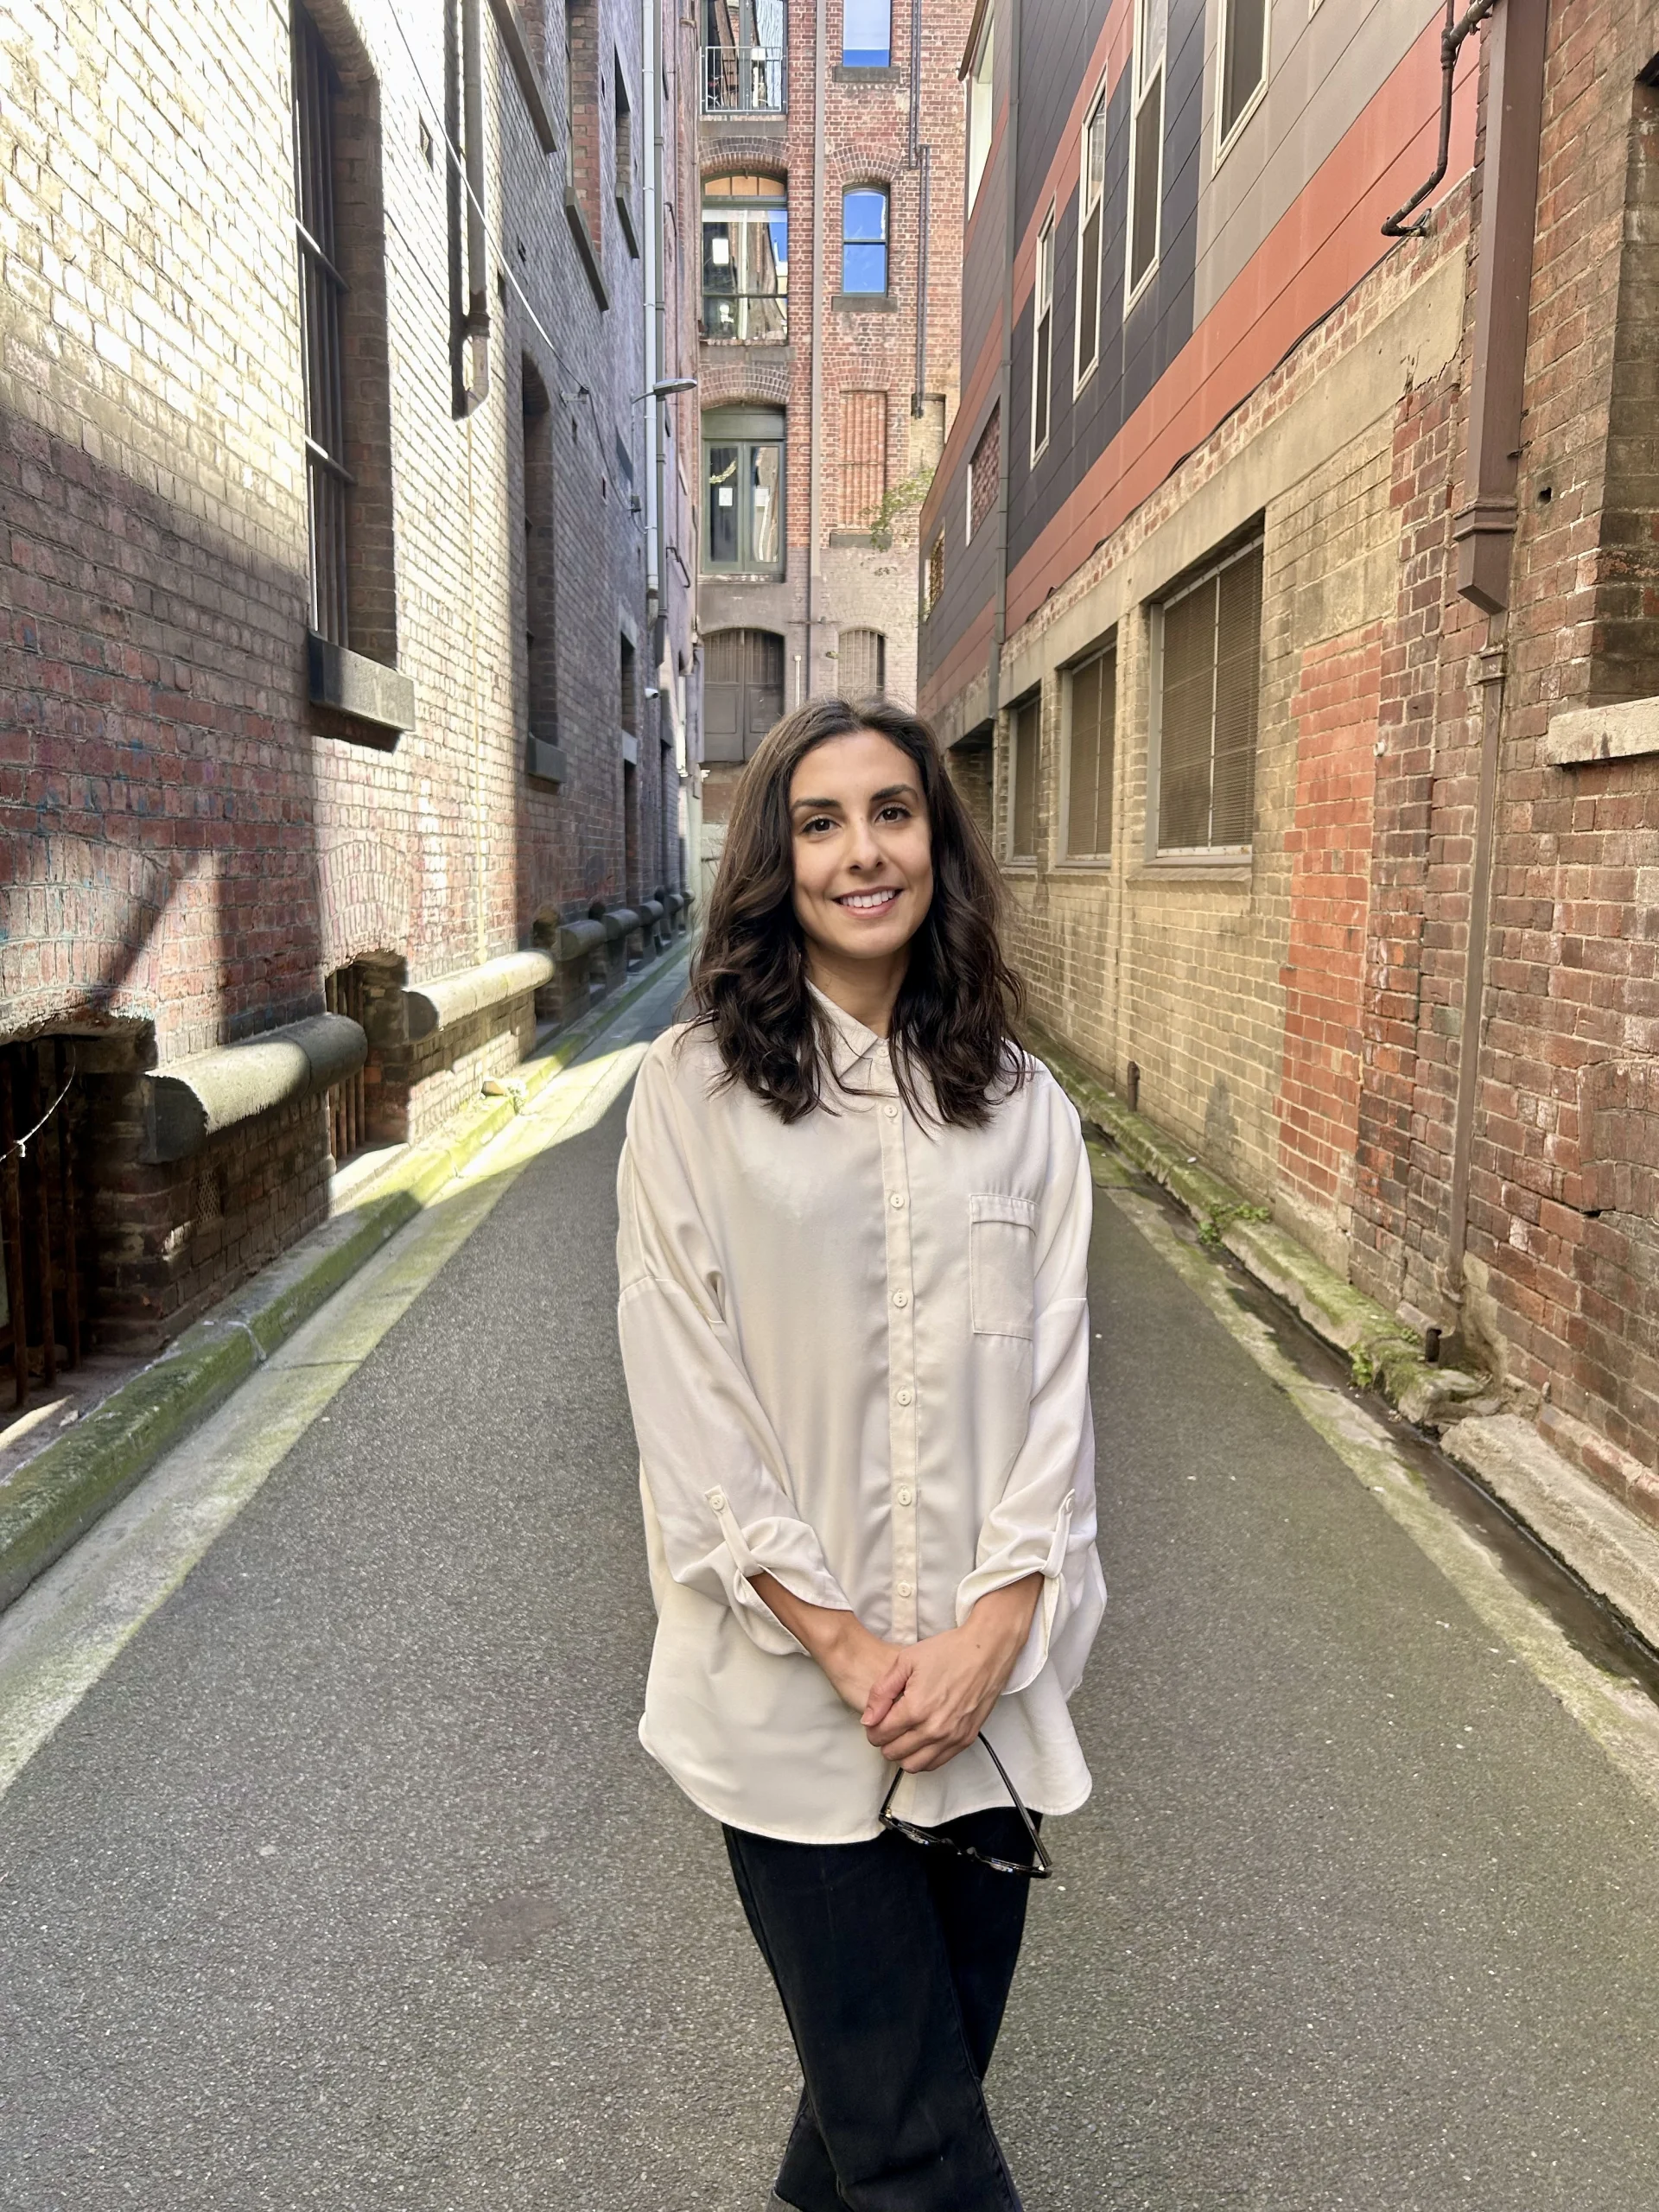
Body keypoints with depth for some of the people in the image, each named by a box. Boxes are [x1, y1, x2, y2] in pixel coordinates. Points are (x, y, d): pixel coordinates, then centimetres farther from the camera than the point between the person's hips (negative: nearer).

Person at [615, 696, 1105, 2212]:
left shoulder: (1020, 1104, 2)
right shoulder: (693, 1092, -7)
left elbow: (1054, 1376, 1)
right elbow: (687, 1399, -8)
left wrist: (992, 1631, -8)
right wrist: (847, 1647, -10)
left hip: (985, 1686, 4)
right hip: (792, 1691, -3)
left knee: (945, 2042, 20)